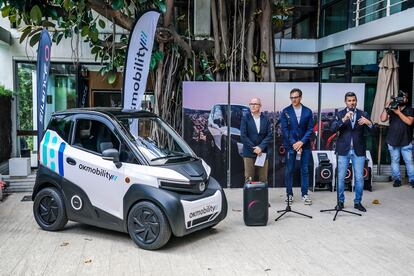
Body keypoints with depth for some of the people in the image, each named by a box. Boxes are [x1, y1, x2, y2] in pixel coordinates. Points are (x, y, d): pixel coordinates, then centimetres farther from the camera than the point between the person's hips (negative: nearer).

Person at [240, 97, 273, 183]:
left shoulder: (266, 119, 7)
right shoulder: (245, 118, 0)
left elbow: (270, 135, 1)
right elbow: (243, 136, -5)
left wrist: (261, 147, -12)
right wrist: (254, 149, -10)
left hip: (262, 153, 2)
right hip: (249, 153, -2)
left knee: (263, 179, 4)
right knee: (249, 179, -1)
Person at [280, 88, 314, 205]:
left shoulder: (308, 111, 4)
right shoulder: (286, 111, 1)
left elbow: (310, 129, 2)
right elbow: (284, 130, -3)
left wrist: (301, 142, -11)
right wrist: (293, 143, -11)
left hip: (304, 145, 1)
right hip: (290, 145, -1)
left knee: (305, 170, 4)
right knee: (289, 170, 2)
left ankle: (305, 194, 12)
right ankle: (289, 194, 12)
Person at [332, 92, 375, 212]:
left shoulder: (363, 114, 5)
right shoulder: (340, 114, 1)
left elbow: (373, 130, -2)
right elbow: (333, 128, -13)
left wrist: (369, 123, -23)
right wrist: (344, 119, -27)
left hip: (358, 151, 1)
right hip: (343, 150, -1)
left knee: (359, 178, 4)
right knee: (341, 178, 4)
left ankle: (358, 202, 18)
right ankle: (340, 201, 17)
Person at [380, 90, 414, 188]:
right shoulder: (391, 109, 8)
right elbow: (383, 119, -5)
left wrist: (398, 112, -14)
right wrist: (386, 107, -13)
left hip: (406, 141, -1)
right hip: (393, 141, 1)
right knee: (395, 161, 6)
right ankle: (397, 179, 14)